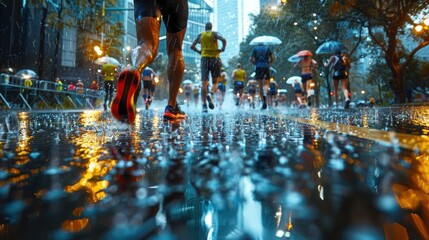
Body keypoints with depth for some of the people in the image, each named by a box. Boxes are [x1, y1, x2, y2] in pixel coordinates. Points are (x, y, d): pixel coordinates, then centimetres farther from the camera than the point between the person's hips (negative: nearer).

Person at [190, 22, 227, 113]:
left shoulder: (200, 35, 12)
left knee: (204, 83, -2)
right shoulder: (214, 33, 5)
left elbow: (192, 46, 5)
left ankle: (204, 105, -13)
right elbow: (223, 40, -13)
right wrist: (223, 49, 2)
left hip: (204, 58, 1)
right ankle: (211, 94, -25)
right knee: (215, 82, 7)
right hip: (215, 58, -1)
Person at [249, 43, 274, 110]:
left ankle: (263, 102, -5)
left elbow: (251, 59, 4)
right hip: (266, 67, 0)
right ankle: (264, 95, -28)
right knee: (265, 84, 6)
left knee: (260, 86, 2)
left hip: (258, 67, 0)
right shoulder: (267, 48, 18)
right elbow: (272, 58, 7)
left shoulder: (255, 48, 16)